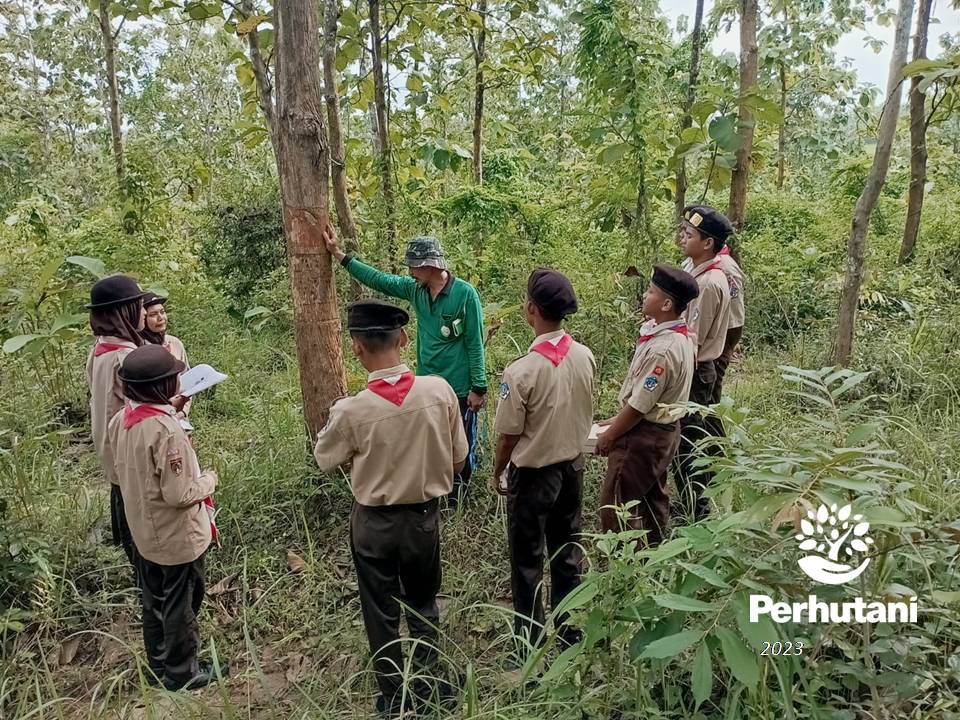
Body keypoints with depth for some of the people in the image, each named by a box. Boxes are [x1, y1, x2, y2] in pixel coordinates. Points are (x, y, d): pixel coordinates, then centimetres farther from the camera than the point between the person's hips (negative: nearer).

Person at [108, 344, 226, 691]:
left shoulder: (121, 420, -6)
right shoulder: (166, 429, -31)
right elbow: (178, 495, -27)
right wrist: (209, 479, -10)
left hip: (144, 531, 8)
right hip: (176, 536, -8)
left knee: (153, 602, 23)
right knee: (180, 606, 12)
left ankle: (158, 667, 42)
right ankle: (182, 672, 31)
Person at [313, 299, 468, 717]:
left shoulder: (351, 410, -24)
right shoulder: (440, 391, -18)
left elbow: (324, 461, -4)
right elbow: (458, 461, -5)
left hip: (374, 523, -2)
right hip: (424, 517, 2)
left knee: (382, 614, 19)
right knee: (422, 605, 24)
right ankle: (426, 686, 40)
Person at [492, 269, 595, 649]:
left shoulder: (521, 371, -27)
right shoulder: (585, 357, -9)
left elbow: (508, 434, -16)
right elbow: (584, 413, 5)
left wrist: (498, 472, 1)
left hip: (533, 474, -5)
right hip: (573, 465, 6)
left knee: (527, 558, 13)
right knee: (567, 550, 21)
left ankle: (529, 637, 28)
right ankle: (570, 626, 37)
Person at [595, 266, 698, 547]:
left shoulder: (661, 349, -29)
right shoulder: (680, 335, 1)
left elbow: (639, 405, -23)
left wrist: (609, 436, -10)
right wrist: (620, 418, 16)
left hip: (644, 436, -10)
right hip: (664, 430, 10)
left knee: (616, 504, 1)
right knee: (653, 498, 22)